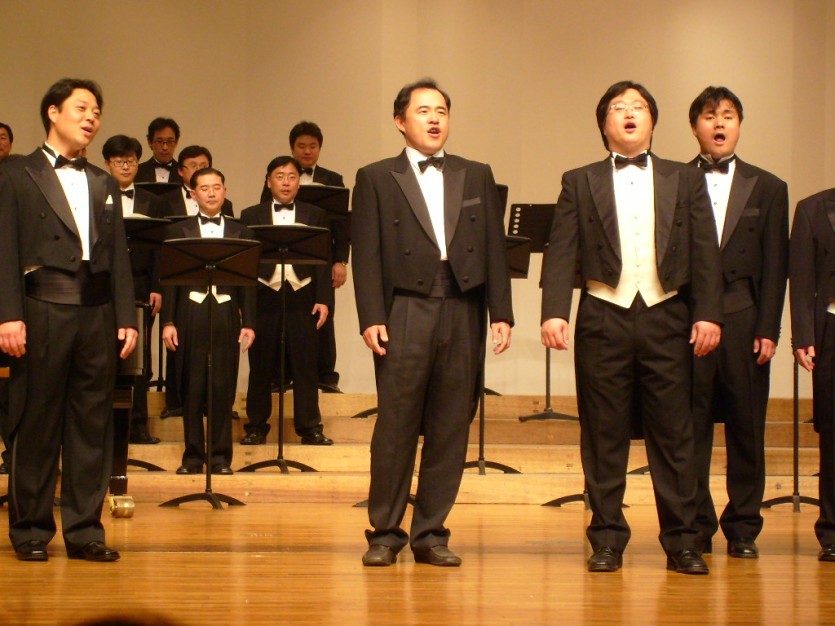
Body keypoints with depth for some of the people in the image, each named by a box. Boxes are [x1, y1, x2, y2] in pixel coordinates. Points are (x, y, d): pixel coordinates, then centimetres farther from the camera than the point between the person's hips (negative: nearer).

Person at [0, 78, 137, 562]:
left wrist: (127, 318, 6)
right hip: (43, 311, -4)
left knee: (93, 425, 5)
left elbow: (119, 257, 15)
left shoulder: (106, 185, 18)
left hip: (97, 312, 4)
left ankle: (85, 529, 11)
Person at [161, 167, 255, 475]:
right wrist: (168, 321, -3)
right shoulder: (179, 231, 8)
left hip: (226, 315, 0)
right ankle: (193, 455, 10)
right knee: (191, 388, 2)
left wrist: (248, 322, 1)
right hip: (190, 314, 0)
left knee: (224, 388, 0)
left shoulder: (240, 232, 10)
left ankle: (221, 455, 8)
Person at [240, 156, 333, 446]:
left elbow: (323, 261, 6)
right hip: (264, 298, 0)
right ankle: (256, 427, 11)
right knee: (260, 365, 4)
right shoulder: (252, 215, 9)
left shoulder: (315, 215, 11)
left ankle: (310, 427, 5)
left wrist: (323, 299, -3)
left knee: (305, 365, 0)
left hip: (302, 298, 0)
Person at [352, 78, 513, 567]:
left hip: (463, 312, 3)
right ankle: (385, 533, 6)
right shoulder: (377, 179, 7)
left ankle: (431, 533, 12)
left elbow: (494, 248, 11)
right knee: (396, 426, -3)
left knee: (450, 429, 3)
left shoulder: (477, 177, 15)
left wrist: (502, 313, 3)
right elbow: (367, 255, 1)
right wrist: (371, 318, -9)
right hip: (406, 312, -3)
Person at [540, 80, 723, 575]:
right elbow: (561, 253, 2)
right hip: (604, 317, 0)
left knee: (674, 434, 1)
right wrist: (554, 312, -11)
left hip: (666, 317, 0)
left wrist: (708, 314, -4)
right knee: (604, 436, 3)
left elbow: (705, 253, 6)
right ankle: (608, 540, 10)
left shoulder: (686, 181, 11)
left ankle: (682, 542, 7)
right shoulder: (580, 183, 9)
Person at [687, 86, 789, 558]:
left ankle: (743, 528, 12)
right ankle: (696, 527, 9)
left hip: (743, 322, 1)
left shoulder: (767, 188, 10)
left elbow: (775, 267, 6)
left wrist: (768, 330, -2)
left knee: (746, 429, 3)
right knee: (691, 429, 0)